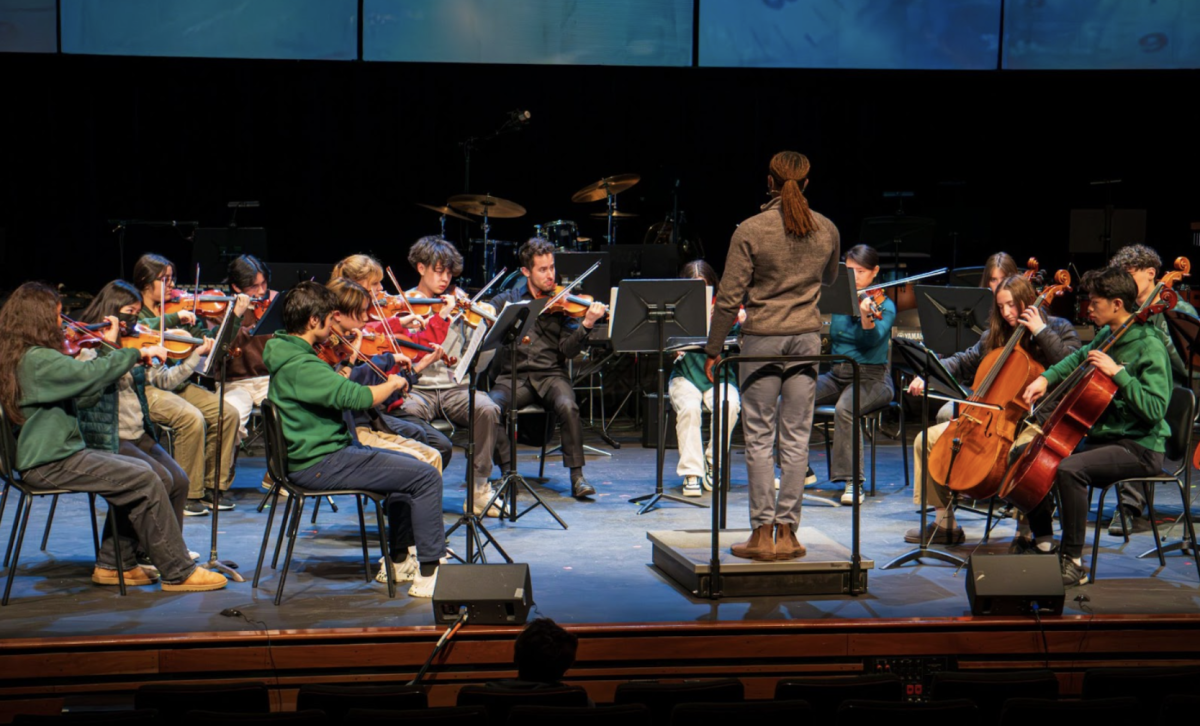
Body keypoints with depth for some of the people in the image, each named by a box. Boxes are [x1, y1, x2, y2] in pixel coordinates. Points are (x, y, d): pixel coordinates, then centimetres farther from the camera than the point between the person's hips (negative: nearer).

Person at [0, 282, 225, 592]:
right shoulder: (37, 360, -19)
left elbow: (85, 397, 11)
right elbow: (88, 373, -30)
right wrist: (138, 353, -17)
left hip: (48, 456, 11)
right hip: (50, 464, -11)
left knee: (137, 471, 13)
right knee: (145, 481, -13)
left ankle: (111, 565, 15)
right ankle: (179, 573, -6)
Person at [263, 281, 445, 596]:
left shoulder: (287, 352, 10)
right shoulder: (299, 365, -23)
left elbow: (336, 389, 25)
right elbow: (357, 398, -31)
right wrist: (393, 383, -13)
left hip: (315, 453, 11)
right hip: (320, 464, -11)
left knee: (410, 466, 24)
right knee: (427, 477, -12)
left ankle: (397, 560, 28)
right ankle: (429, 573, -8)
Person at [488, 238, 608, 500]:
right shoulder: (507, 300, 11)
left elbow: (568, 350, -2)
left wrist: (586, 325, -20)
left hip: (551, 374, 0)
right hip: (513, 376, 1)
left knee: (567, 406, -32)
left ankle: (577, 476, -19)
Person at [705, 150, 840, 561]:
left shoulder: (751, 231, -9)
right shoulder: (827, 231, 3)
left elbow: (729, 298, -9)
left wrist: (713, 349, 0)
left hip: (762, 339, -3)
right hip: (807, 338, 4)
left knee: (759, 438, 2)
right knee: (796, 439, 6)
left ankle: (763, 533, 3)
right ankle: (787, 532, 10)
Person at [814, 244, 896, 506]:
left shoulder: (884, 305, -4)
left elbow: (872, 340, -21)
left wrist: (866, 316, -40)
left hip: (871, 378, -5)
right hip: (837, 374, 5)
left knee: (844, 408, -36)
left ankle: (853, 481, -26)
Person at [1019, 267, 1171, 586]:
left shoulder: (1149, 346, -17)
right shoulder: (1106, 335, 8)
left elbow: (1154, 409, -26)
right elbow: (1079, 359, 31)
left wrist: (1118, 373, -28)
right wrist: (1046, 377, 15)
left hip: (1139, 448, -9)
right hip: (1103, 437, 9)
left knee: (1069, 469, -33)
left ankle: (1073, 561, -23)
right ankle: (1043, 544, 12)